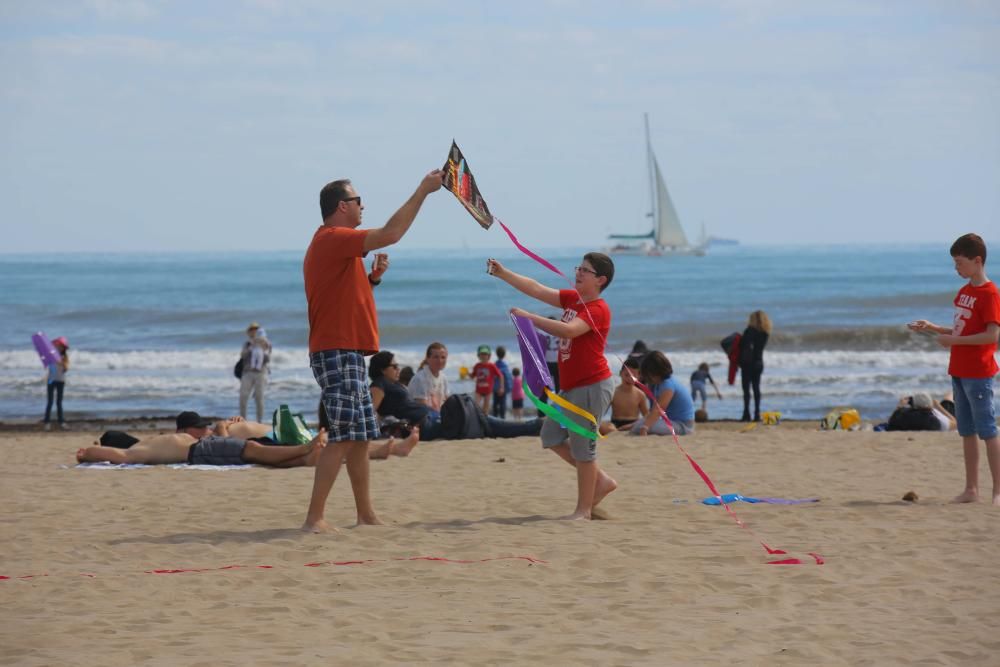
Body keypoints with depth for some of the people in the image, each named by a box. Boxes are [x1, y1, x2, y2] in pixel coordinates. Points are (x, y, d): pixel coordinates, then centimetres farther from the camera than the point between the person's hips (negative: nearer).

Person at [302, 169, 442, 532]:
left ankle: (366, 514, 18)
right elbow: (391, 233, -22)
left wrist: (372, 277, 10)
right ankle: (315, 518, -17)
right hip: (337, 352, -11)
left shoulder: (334, 244, 20)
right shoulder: (333, 239, -13)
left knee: (361, 437, 13)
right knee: (344, 437, -14)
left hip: (349, 353, 11)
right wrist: (423, 190, -15)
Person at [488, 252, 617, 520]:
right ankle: (601, 480, 22)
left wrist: (529, 317, -31)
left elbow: (568, 330, -33)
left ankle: (584, 509, 7)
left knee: (582, 447, -3)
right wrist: (502, 274, -1)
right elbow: (537, 290, 8)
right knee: (552, 438, 14)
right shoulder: (572, 298, 11)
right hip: (571, 387, 10)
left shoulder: (598, 309, -17)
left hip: (592, 386, -10)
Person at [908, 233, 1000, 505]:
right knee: (967, 432, 11)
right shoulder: (964, 291, 13)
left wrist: (954, 341, -21)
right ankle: (971, 489, 15)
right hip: (959, 371, 9)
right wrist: (932, 328, 9)